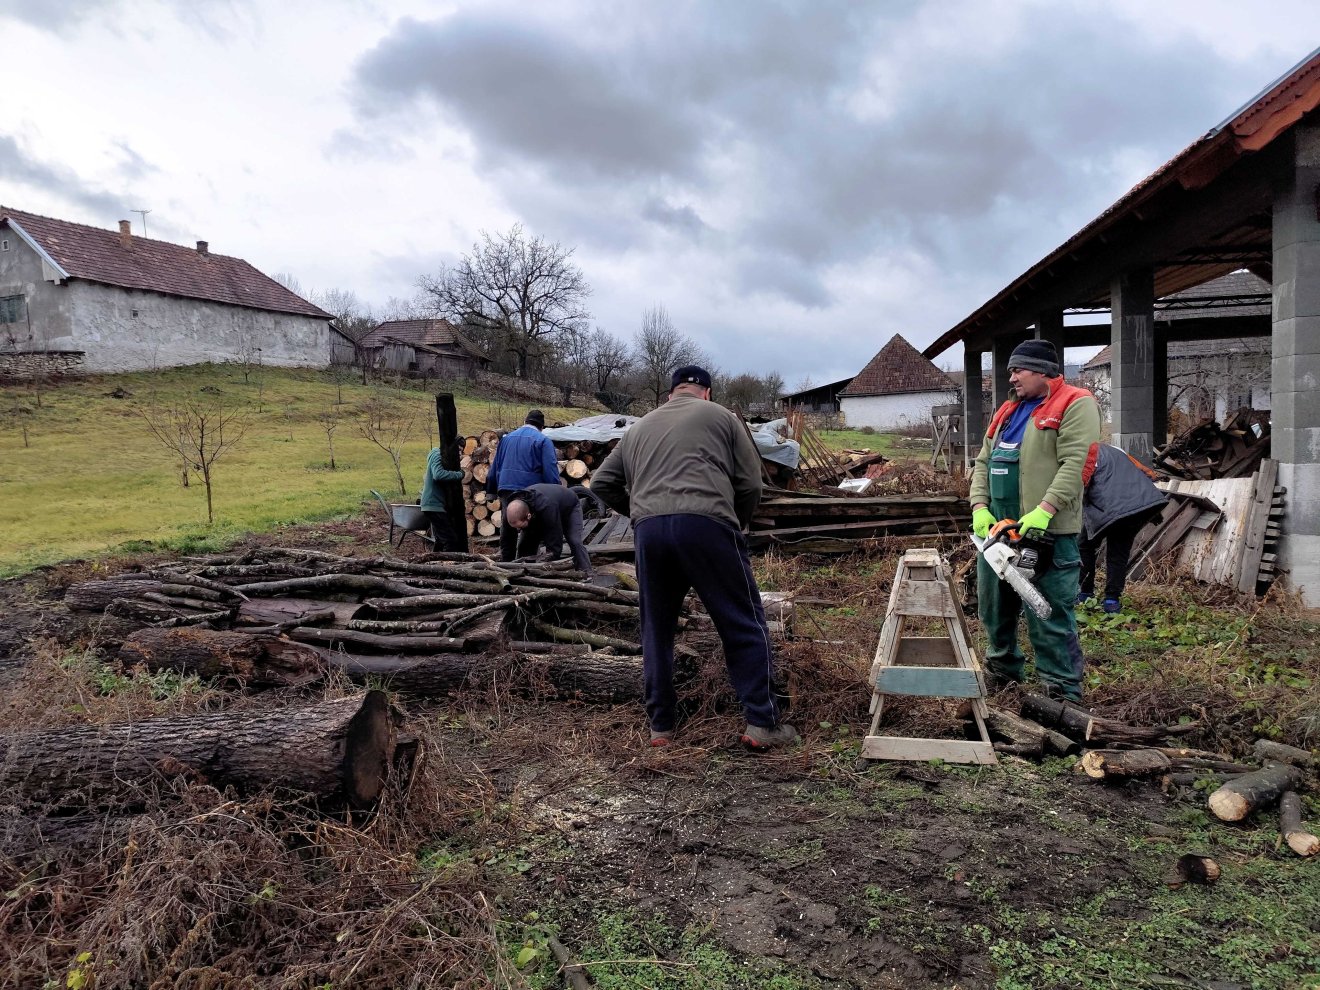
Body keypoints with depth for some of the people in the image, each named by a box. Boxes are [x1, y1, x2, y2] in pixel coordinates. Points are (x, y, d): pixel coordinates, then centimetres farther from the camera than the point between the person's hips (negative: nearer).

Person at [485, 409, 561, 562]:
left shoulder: (507, 438, 17)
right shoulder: (543, 441, -1)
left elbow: (494, 467, 20)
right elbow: (551, 471, -10)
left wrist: (491, 491, 25)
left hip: (505, 489, 5)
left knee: (508, 530, 12)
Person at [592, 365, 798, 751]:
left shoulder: (639, 427, 26)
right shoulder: (721, 416, 16)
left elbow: (602, 482, 25)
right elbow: (750, 484, 10)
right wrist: (736, 524, 25)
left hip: (648, 531, 4)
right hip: (706, 525, -3)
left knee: (657, 631, 16)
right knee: (744, 625, 6)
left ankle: (660, 727, 21)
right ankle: (762, 724, 6)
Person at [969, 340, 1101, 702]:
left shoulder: (1075, 406, -5)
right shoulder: (1007, 412, 18)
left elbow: (1073, 465, -17)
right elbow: (983, 463, 14)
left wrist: (1043, 512, -26)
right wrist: (980, 507, -1)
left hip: (1046, 533, -8)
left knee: (1049, 620, -5)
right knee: (994, 610, 18)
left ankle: (1063, 696, 3)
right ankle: (1003, 676, 35)